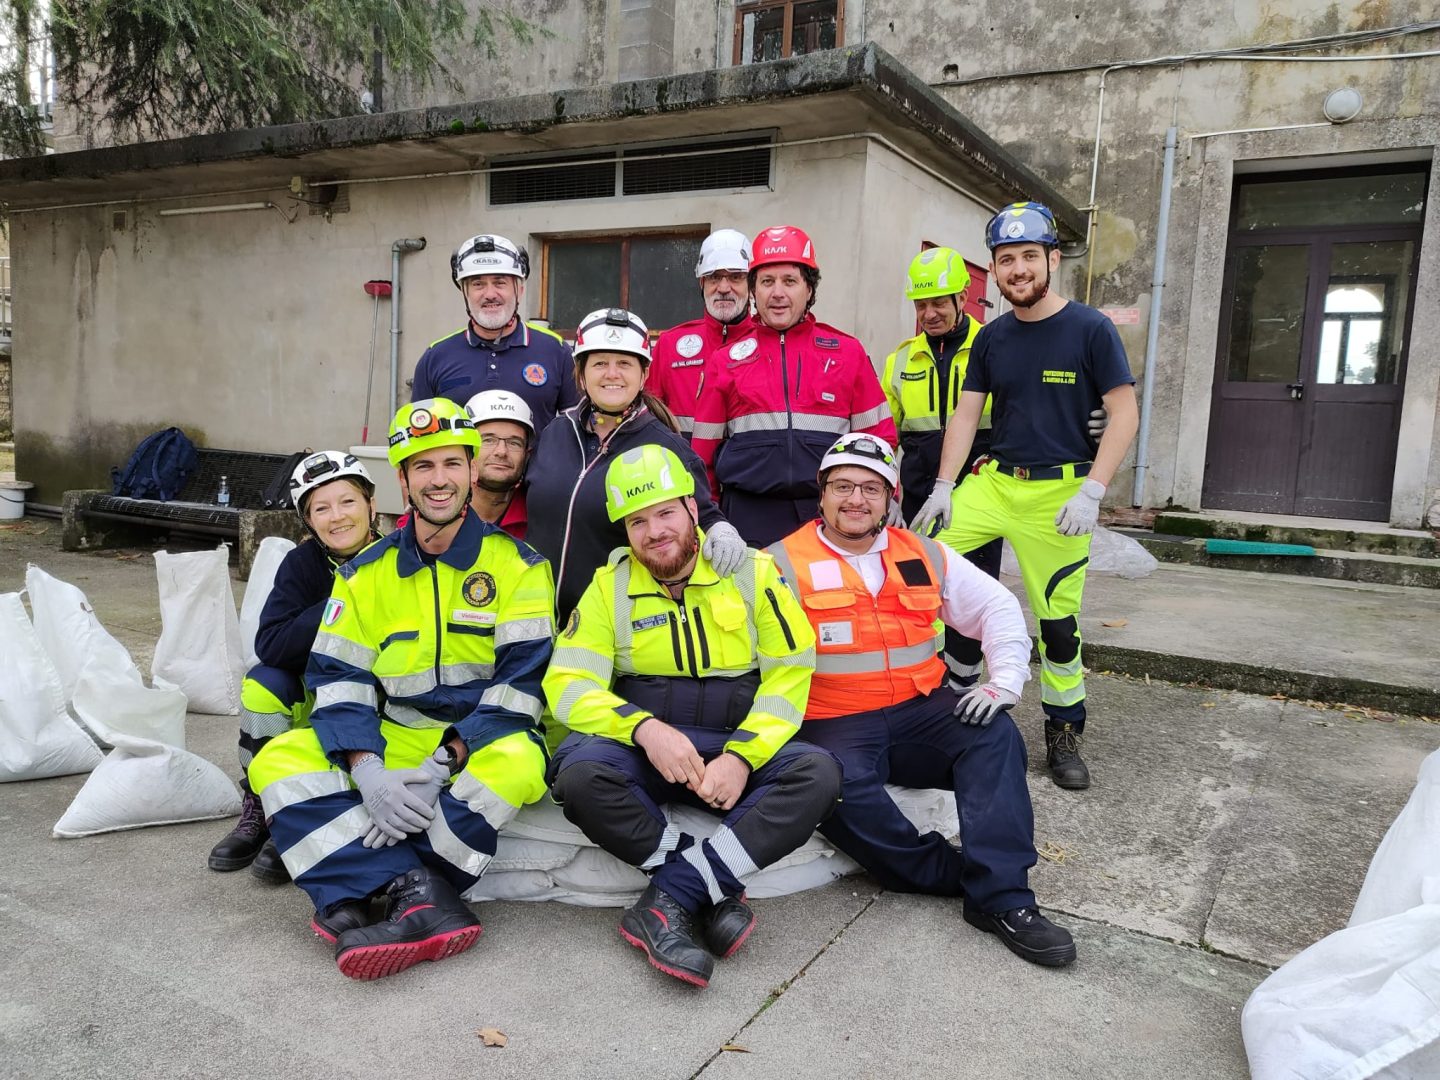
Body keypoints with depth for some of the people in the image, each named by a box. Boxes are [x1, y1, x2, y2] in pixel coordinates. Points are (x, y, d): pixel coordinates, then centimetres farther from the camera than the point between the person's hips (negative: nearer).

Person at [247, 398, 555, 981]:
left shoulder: (519, 565, -4)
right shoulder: (366, 572, 7)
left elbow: (521, 678, -11)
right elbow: (338, 677, 1)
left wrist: (442, 765, -21)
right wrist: (367, 770, -17)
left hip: (481, 743, -3)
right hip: (391, 742, 4)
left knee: (517, 762, -36)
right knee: (280, 760, -18)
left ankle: (360, 895, -24)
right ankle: (416, 895, -31)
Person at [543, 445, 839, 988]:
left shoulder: (752, 572, 1)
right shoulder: (610, 585, 3)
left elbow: (790, 674, -2)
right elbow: (568, 683, -6)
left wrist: (741, 757, -18)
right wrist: (645, 728, -24)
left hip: (742, 748, 0)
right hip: (642, 747, 0)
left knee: (818, 773, -28)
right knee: (580, 772, -32)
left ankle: (669, 901, -26)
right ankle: (717, 891, -19)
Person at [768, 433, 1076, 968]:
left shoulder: (924, 555, 12)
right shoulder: (785, 563, -2)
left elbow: (997, 607, 16)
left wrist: (1006, 679, 0)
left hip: (921, 709, 4)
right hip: (833, 724, -3)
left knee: (995, 734, -23)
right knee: (841, 786, -34)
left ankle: (1000, 897, -21)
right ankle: (960, 875, -15)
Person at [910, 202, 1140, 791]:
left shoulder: (1090, 329, -5)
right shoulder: (992, 338, 8)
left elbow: (1124, 414, -7)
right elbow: (965, 414, 11)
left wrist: (1091, 492, -15)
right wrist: (943, 488, 3)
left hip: (1059, 492, -4)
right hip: (993, 480, 4)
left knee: (1059, 620, 1)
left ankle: (1064, 732, 19)